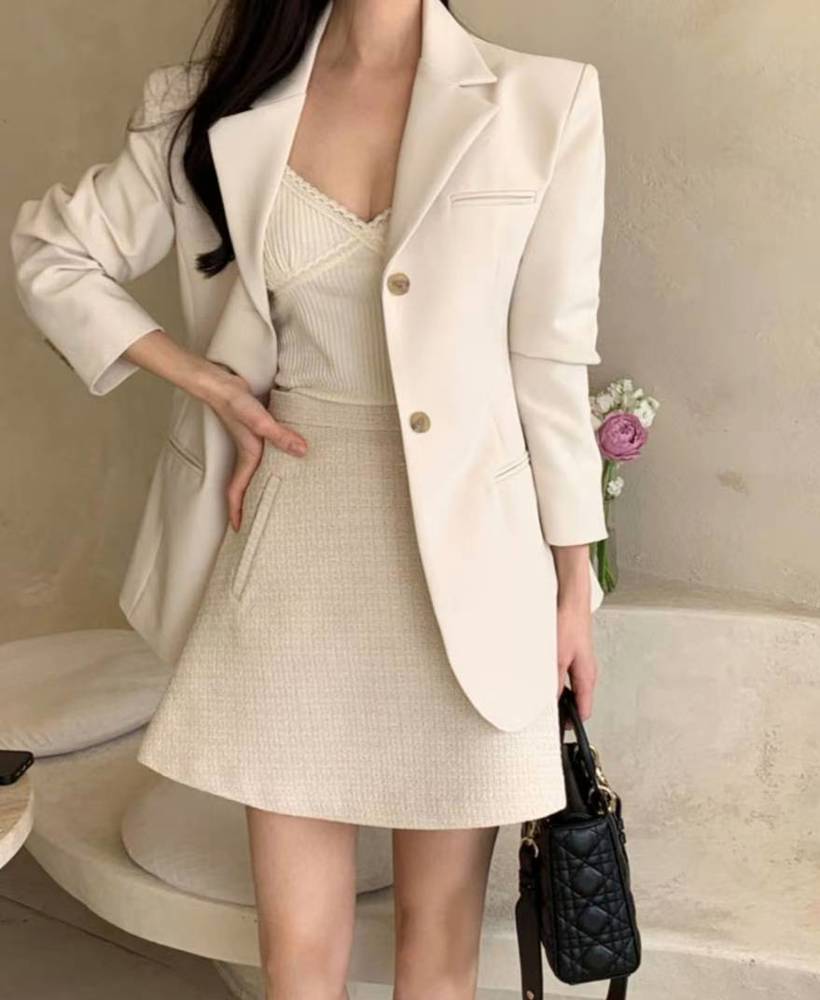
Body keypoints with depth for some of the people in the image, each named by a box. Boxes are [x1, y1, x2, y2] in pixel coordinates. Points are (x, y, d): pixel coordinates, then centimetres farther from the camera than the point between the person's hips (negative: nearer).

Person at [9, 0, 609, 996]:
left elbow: (550, 361, -1)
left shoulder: (540, 102, -3)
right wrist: (209, 385, 0)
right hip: (293, 549, 2)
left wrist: (573, 586, 2)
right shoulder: (225, 107, 2)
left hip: (466, 557, -1)